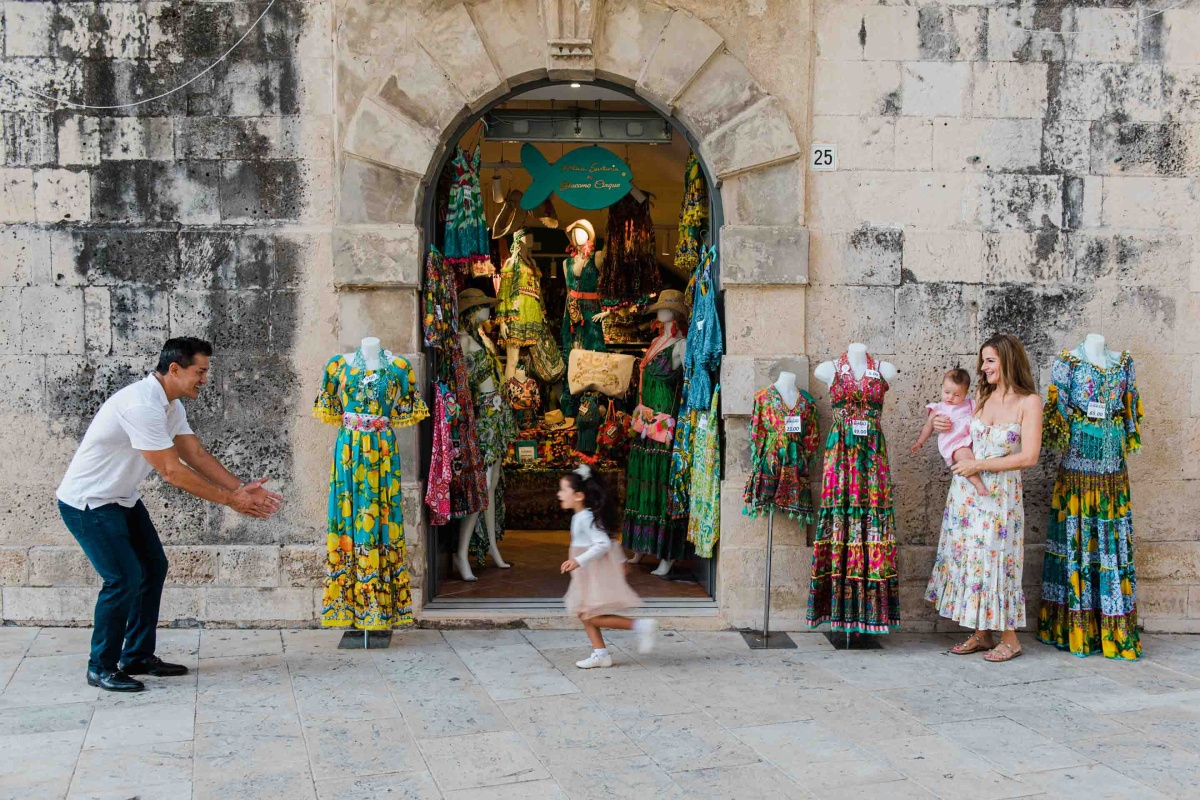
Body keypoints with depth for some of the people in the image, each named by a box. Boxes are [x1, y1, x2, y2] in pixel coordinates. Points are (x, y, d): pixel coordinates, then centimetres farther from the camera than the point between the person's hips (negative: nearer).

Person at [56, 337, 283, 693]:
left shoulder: (170, 406, 2)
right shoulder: (142, 405, -29)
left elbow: (197, 455, 3)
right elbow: (171, 471, -28)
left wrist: (242, 488, -9)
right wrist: (230, 499, -22)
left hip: (122, 499, 10)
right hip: (88, 502, -10)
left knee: (154, 567, 11)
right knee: (124, 578, -14)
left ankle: (138, 657, 22)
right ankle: (102, 668, 3)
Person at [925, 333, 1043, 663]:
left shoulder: (1029, 402, -9)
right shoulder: (982, 395, 7)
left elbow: (1029, 457, -15)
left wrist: (979, 465, -15)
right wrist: (942, 424, 3)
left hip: (1000, 493, -5)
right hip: (965, 488, 5)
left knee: (993, 559, -2)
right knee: (967, 556, 7)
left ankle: (1010, 639, 13)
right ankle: (980, 634, 19)